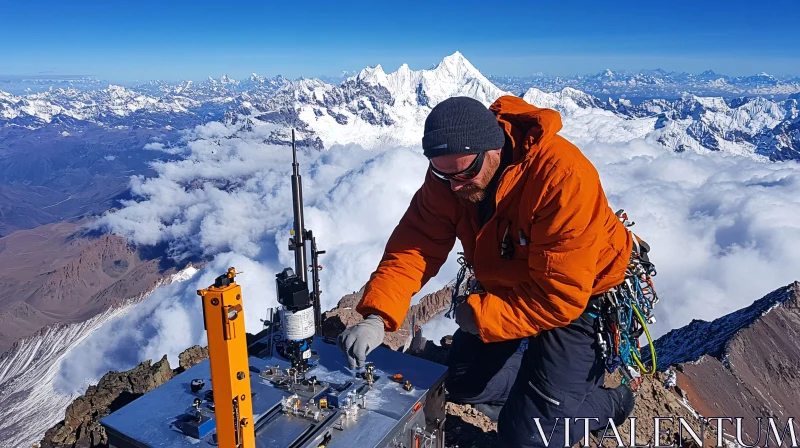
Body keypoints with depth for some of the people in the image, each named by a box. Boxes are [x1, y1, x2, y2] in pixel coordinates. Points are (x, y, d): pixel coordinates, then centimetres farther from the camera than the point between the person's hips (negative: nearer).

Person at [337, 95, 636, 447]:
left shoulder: (561, 176, -36)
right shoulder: (448, 173, -17)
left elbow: (560, 296, -33)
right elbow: (414, 247, -18)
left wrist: (479, 316, -26)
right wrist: (377, 318, -32)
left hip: (581, 298, -6)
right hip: (508, 285, 6)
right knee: (463, 382, 14)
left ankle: (607, 403, 22)